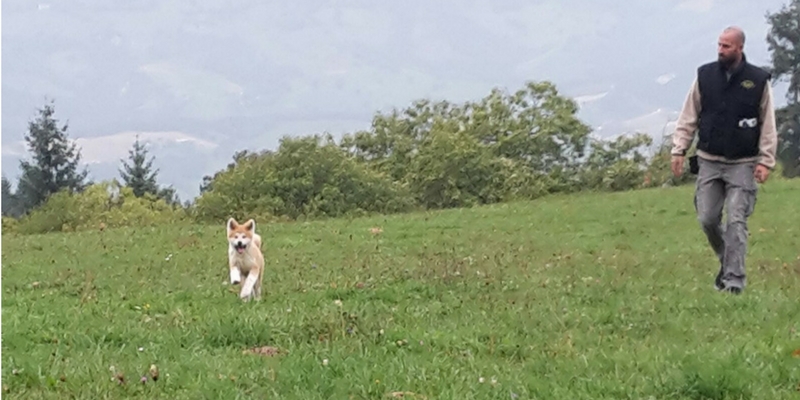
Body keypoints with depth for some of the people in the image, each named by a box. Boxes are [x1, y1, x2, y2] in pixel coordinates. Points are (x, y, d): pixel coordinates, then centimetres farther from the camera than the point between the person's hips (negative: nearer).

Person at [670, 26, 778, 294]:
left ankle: (734, 279, -6)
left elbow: (768, 126, -1)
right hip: (708, 161, 3)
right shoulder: (705, 75, 3)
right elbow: (689, 117, 7)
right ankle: (727, 262, 26)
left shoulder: (759, 80, -3)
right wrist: (679, 149, 0)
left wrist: (766, 160, -7)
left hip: (742, 164, -3)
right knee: (707, 219, 3)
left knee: (736, 221, -8)